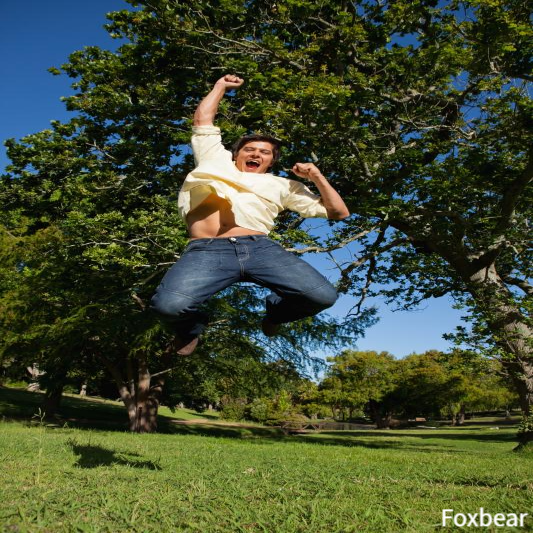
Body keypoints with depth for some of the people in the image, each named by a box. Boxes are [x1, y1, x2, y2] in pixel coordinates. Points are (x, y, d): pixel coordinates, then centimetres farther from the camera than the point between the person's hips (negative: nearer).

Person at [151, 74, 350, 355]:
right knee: (169, 304, -31)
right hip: (207, 251, -1)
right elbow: (203, 119, 34)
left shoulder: (281, 185, 29)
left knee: (323, 295, -20)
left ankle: (275, 310, 16)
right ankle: (192, 324, 10)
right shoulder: (217, 162, 32)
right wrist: (221, 85, 47)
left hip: (260, 248, 2)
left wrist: (318, 177, 16)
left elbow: (338, 213, 27)